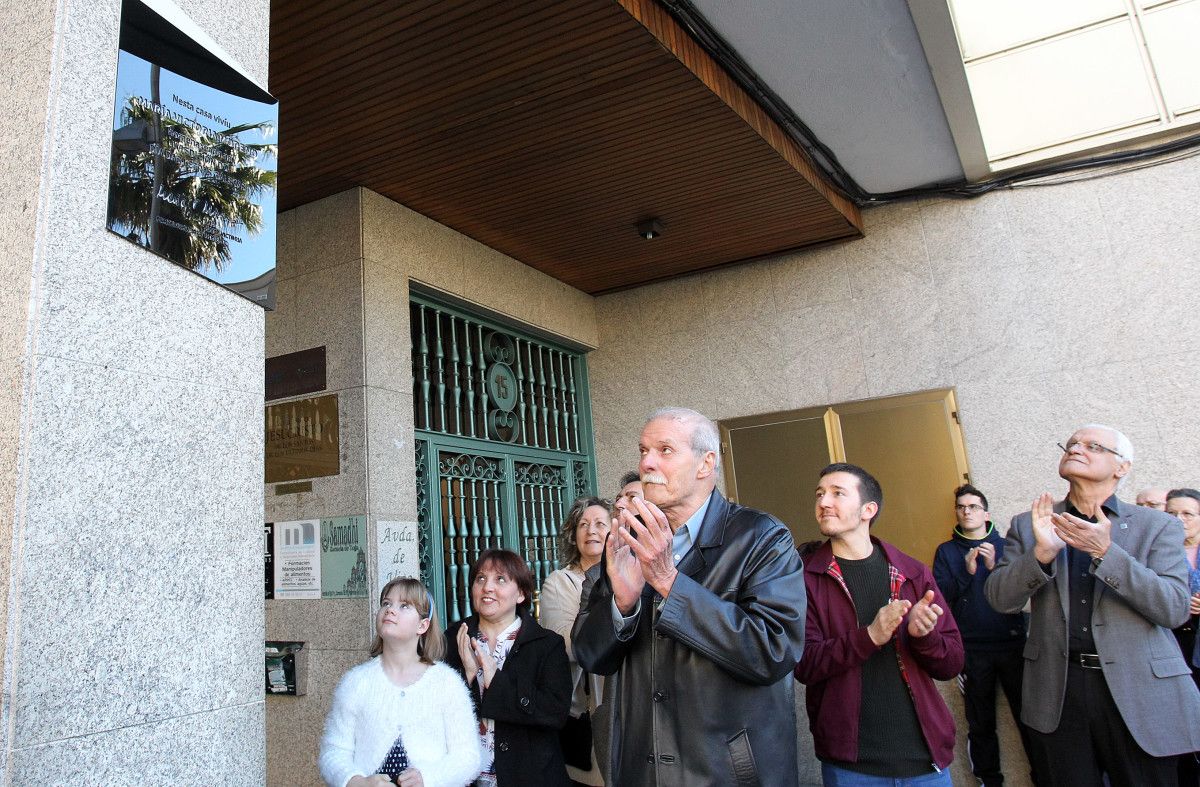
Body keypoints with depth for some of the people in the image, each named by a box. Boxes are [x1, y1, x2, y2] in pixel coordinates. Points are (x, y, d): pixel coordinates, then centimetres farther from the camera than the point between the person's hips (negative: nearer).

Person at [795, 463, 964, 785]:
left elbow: (951, 664, 2)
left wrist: (923, 633, -19)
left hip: (926, 759, 2)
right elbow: (804, 664, -13)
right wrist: (869, 636, -26)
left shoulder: (913, 573, 1)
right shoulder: (806, 577, -5)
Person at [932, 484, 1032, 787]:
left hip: (1011, 641, 0)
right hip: (972, 649, 0)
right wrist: (966, 571, -16)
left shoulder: (1004, 545, 7)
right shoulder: (946, 551, 7)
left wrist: (994, 567, -16)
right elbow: (941, 596, -3)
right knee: (981, 722, 9)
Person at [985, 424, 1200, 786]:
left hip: (1139, 691, -1)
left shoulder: (1158, 526, 3)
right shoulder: (1029, 524, 5)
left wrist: (1105, 552, -20)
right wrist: (1042, 553, -19)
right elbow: (999, 598, -2)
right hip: (1057, 692, 1)